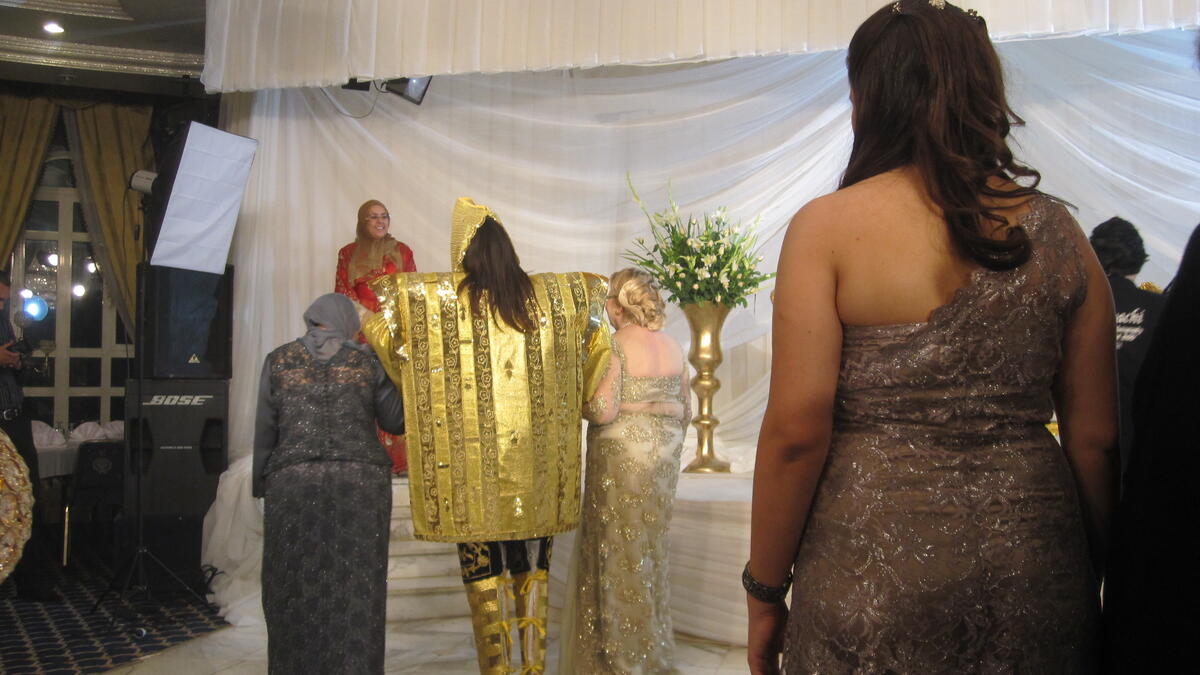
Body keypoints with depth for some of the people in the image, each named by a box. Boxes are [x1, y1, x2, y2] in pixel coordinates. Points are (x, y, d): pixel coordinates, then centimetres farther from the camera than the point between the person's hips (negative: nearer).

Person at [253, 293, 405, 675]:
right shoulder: (367, 361, 5)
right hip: (360, 483, 0)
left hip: (293, 485, 0)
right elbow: (397, 422, 8)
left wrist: (263, 489, 15)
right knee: (355, 593, 4)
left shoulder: (279, 361, 7)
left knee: (295, 591, 9)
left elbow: (264, 432, 6)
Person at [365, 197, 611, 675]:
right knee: (532, 567, 12)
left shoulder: (441, 299, -5)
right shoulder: (549, 296, 3)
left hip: (475, 461, -3)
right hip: (535, 463, 3)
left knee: (483, 569, 6)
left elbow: (385, 330, 0)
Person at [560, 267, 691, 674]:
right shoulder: (673, 346, 5)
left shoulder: (614, 347, -15)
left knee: (619, 553, 4)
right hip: (663, 457, 7)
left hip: (620, 458, -7)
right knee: (650, 550, 17)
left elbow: (602, 411, -22)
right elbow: (685, 408, 12)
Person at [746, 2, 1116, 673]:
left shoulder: (827, 227, -9)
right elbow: (1096, 438, 3)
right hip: (1035, 565, 4)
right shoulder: (1059, 232, 1)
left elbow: (797, 431, -14)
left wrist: (764, 593, -3)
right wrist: (1099, 584, 16)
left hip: (872, 566, -3)